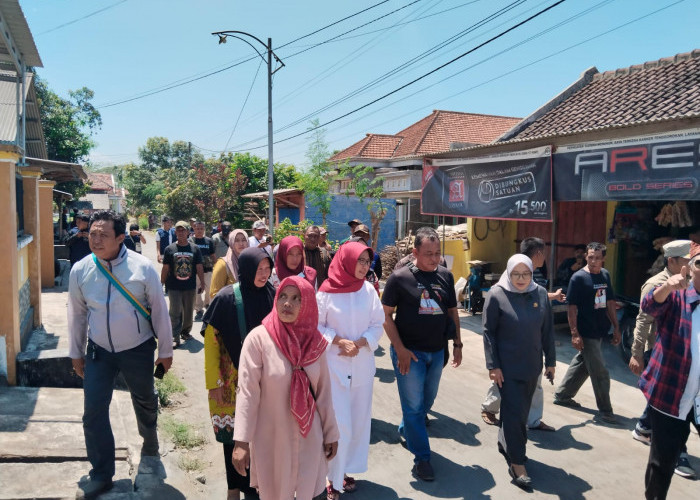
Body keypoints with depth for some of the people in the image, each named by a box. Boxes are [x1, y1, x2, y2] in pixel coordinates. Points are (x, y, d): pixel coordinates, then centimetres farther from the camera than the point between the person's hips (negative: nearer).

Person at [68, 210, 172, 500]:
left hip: (138, 350, -1)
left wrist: (165, 351, -3)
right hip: (99, 351, 2)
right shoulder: (80, 270, -9)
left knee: (144, 401, 18)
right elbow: (77, 314, 4)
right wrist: (76, 353, 10)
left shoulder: (142, 267, -17)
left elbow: (159, 310, -8)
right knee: (93, 413, 0)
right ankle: (101, 476, 19)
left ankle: (150, 442, 50)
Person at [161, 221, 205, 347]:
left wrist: (202, 283, 6)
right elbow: (165, 269, 3)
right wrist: (162, 284, 3)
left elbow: (199, 268, 5)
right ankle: (175, 337, 3)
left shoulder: (195, 249, 2)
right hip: (174, 287, -2)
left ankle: (186, 331, 32)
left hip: (190, 287, 2)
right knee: (175, 312, -2)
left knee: (188, 311, 14)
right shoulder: (169, 249, 0)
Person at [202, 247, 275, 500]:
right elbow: (211, 339, -10)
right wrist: (214, 381, -11)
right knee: (234, 431, 10)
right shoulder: (226, 298, -15)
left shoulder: (272, 295, -5)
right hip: (233, 378, -3)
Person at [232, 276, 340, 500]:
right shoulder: (258, 338, -15)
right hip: (271, 436, -2)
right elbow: (247, 392, -14)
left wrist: (330, 432, 7)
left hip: (308, 436, 3)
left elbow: (323, 391, 3)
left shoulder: (314, 341, -4)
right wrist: (241, 441, -16)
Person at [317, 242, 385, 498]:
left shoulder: (369, 290, -1)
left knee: (359, 420, 12)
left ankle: (347, 469, 30)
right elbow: (315, 326, -5)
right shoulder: (327, 291, -9)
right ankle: (332, 477, 16)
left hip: (362, 364, 4)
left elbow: (378, 325, 1)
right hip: (334, 365, -4)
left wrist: (359, 344, -13)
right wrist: (340, 341, -16)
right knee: (339, 424, -4)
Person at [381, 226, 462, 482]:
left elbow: (452, 311, 12)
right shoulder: (399, 277, -11)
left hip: (437, 351, 5)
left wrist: (457, 344, 8)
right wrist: (400, 349, -15)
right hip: (409, 352, -5)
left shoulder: (445, 276, 3)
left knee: (427, 400, 19)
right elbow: (386, 315, -9)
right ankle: (422, 457, 15)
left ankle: (406, 431, 44)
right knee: (413, 405, 2)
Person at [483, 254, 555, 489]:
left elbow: (547, 330, 7)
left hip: (532, 365, 4)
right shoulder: (497, 295, -11)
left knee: (522, 410, 15)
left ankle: (505, 443, 36)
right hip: (508, 367, -4)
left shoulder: (540, 294, 0)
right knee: (514, 412, -1)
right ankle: (517, 463, 11)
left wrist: (550, 361, 8)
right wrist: (493, 366, -12)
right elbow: (488, 331, -9)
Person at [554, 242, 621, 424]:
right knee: (600, 373, -1)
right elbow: (572, 308, -14)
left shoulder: (605, 275, 7)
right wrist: (575, 333, -17)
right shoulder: (578, 278, -13)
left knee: (581, 364, 18)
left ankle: (562, 395, 33)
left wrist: (616, 327, 12)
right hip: (586, 333, -7)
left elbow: (610, 302, 15)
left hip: (600, 331, 7)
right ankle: (605, 411, 13)